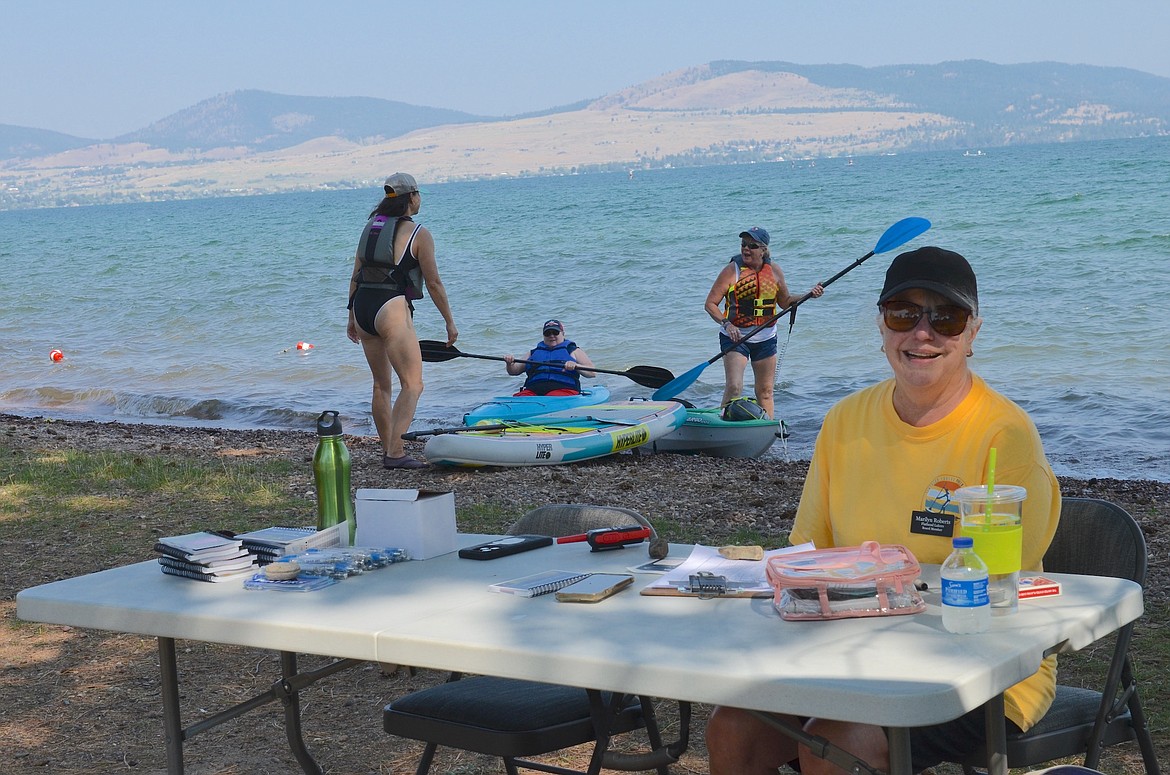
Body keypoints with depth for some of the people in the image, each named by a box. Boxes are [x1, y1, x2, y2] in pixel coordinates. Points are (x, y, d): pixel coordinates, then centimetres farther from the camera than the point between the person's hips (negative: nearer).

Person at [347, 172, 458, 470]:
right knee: (412, 384, -5)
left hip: (362, 308, 7)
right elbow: (434, 284, -2)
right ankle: (395, 453, -16)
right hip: (391, 309, -7)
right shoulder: (418, 234, -3)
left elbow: (355, 276, 15)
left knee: (381, 385, 17)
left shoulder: (371, 226, 15)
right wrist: (450, 322, 8)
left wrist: (352, 318, 23)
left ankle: (387, 450, 22)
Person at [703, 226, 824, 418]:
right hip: (735, 338, -4)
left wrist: (809, 295, -1)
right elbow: (710, 304, -9)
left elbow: (785, 302, 14)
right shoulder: (732, 270, -10)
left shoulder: (773, 271, 2)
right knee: (733, 387, -18)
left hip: (765, 339, 4)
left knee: (765, 392, 12)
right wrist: (726, 323, -24)